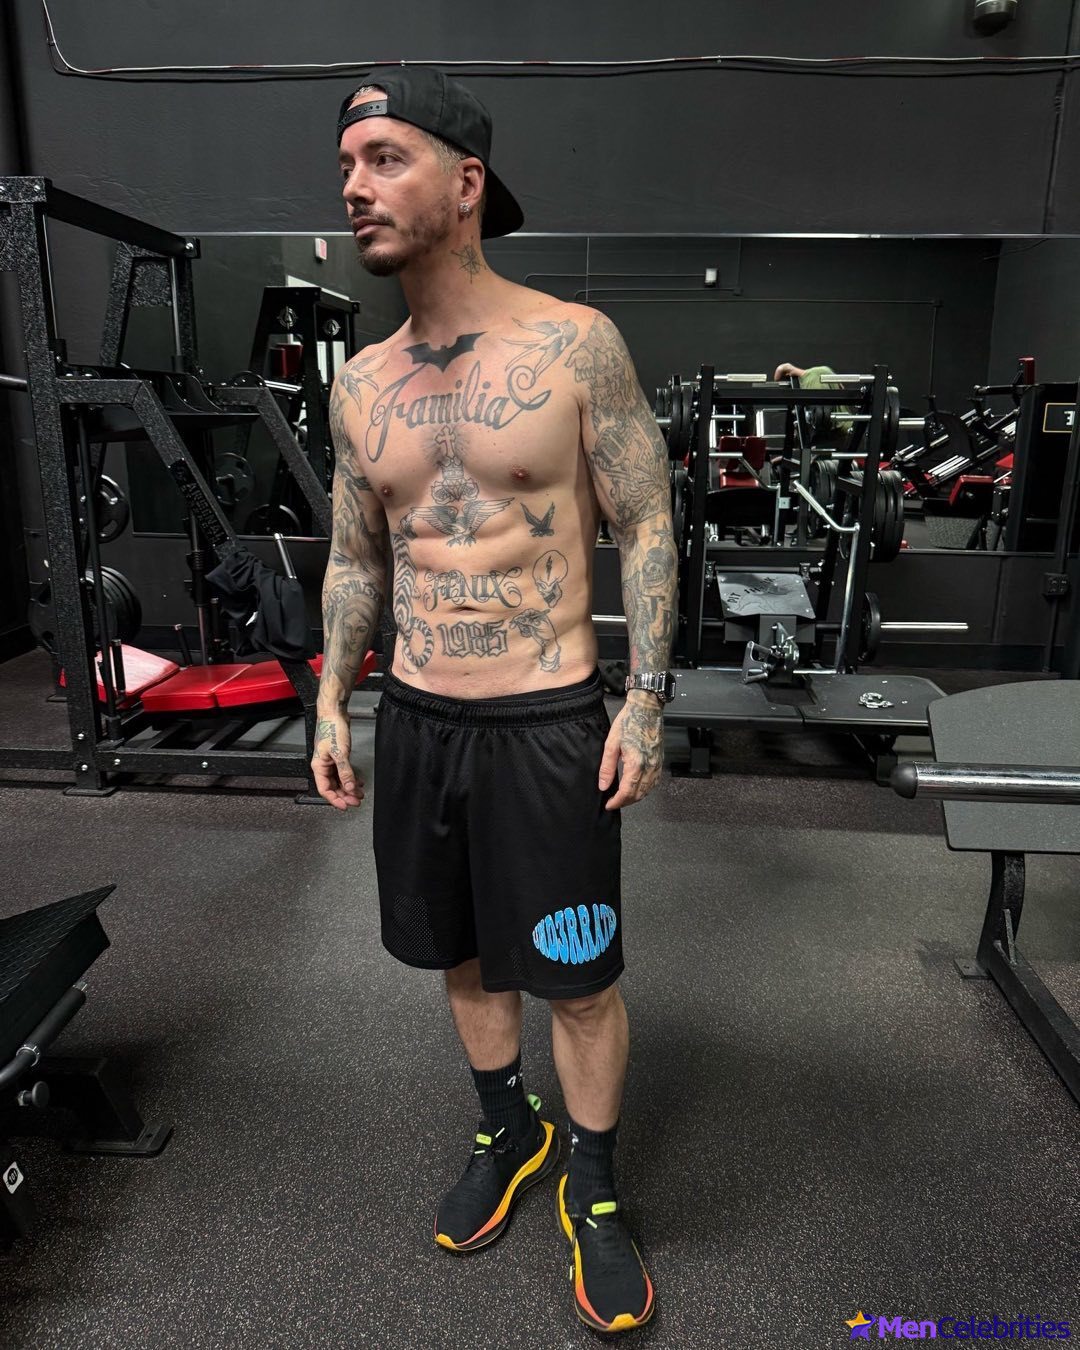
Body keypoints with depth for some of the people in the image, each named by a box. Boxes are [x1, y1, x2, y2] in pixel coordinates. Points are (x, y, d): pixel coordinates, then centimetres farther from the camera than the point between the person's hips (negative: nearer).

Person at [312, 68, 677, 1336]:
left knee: (579, 978, 8)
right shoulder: (358, 385, 6)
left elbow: (645, 527, -5)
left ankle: (593, 1189, 34)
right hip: (414, 720, 5)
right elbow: (354, 555, 14)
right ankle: (508, 1132, 45)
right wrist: (331, 701, 9)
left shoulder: (576, 345, -7)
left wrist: (647, 698, -10)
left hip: (548, 723, -4)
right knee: (463, 951, 19)